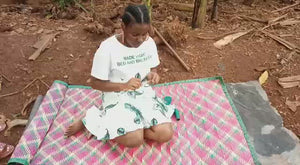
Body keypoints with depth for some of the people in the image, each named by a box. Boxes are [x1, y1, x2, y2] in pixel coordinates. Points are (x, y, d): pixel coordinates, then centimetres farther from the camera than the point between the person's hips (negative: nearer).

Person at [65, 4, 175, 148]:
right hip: (118, 98, -5)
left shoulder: (149, 43, -3)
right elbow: (96, 83, -11)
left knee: (166, 134, -13)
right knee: (135, 140, -25)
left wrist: (153, 75, -13)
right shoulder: (108, 48, -17)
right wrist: (123, 86, -25)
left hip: (144, 95, 6)